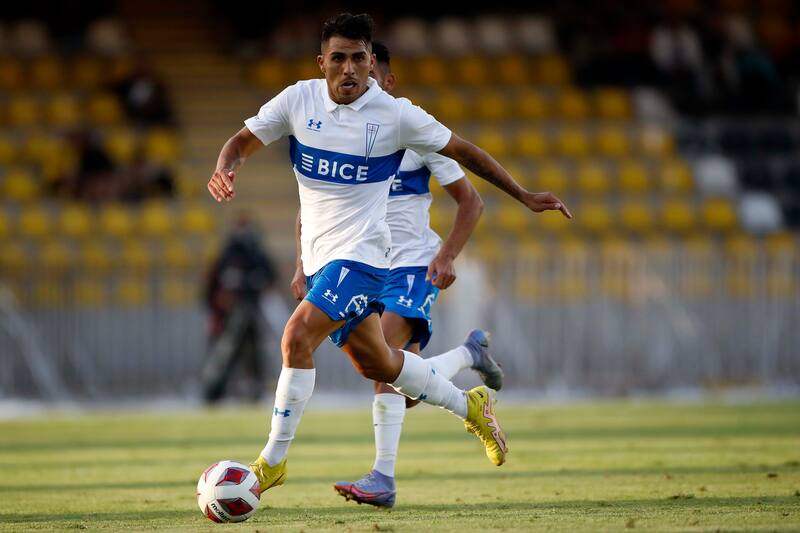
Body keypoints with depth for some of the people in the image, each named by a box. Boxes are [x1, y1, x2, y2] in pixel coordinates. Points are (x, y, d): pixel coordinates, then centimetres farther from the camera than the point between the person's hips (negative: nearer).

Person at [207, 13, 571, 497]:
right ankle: (469, 406, 38)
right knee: (373, 362, 16)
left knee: (297, 337, -22)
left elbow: (462, 151, 1)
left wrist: (523, 195, 3)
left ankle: (273, 461, -11)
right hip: (320, 257, 6)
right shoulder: (299, 100, -1)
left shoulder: (395, 115, -10)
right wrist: (225, 167, -20)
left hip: (361, 253, -6)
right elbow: (244, 140, 4)